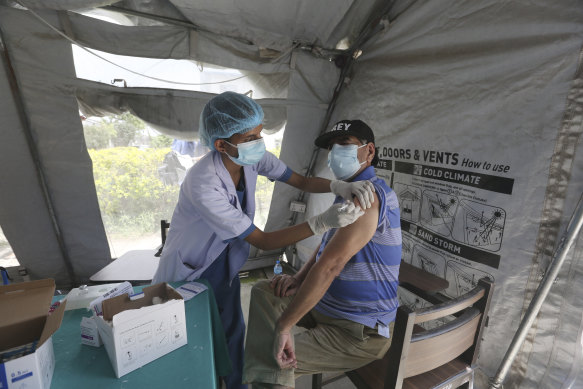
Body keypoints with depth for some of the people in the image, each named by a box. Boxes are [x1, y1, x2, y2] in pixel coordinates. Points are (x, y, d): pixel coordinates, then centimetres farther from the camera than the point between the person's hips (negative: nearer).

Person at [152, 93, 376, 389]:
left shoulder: (253, 157, -20)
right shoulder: (204, 184, -38)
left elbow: (301, 181, -11)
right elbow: (262, 241, -34)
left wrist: (341, 186, -31)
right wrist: (323, 222, -41)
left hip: (223, 260, 5)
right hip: (188, 267, -5)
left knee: (232, 330, 17)